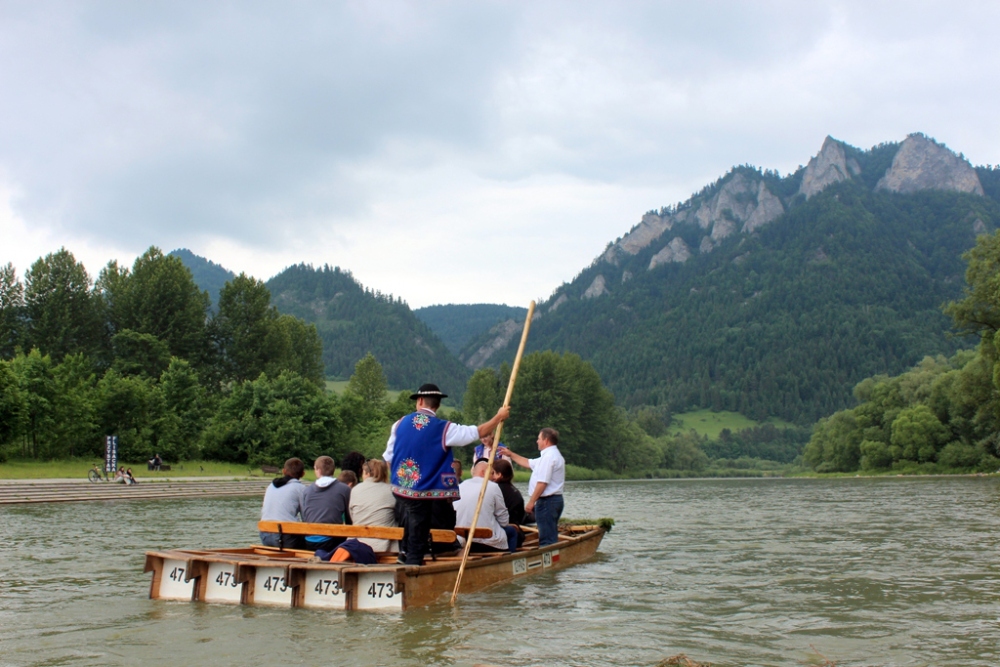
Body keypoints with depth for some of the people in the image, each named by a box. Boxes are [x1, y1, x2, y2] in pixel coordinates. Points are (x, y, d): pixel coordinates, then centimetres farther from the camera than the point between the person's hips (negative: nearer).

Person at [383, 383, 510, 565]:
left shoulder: (400, 424, 2)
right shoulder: (444, 429, -11)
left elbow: (388, 458, 9)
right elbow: (478, 432, -6)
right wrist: (499, 417, 8)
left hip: (401, 489, 5)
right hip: (424, 492, -4)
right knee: (417, 543, 7)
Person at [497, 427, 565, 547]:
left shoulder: (549, 456, -16)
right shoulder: (552, 455, 19)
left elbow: (542, 483, -22)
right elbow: (528, 463, 28)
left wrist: (531, 502, -18)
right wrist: (510, 454, 30)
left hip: (547, 500, -11)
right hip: (555, 500, 11)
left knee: (546, 539, -10)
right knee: (552, 537, 14)